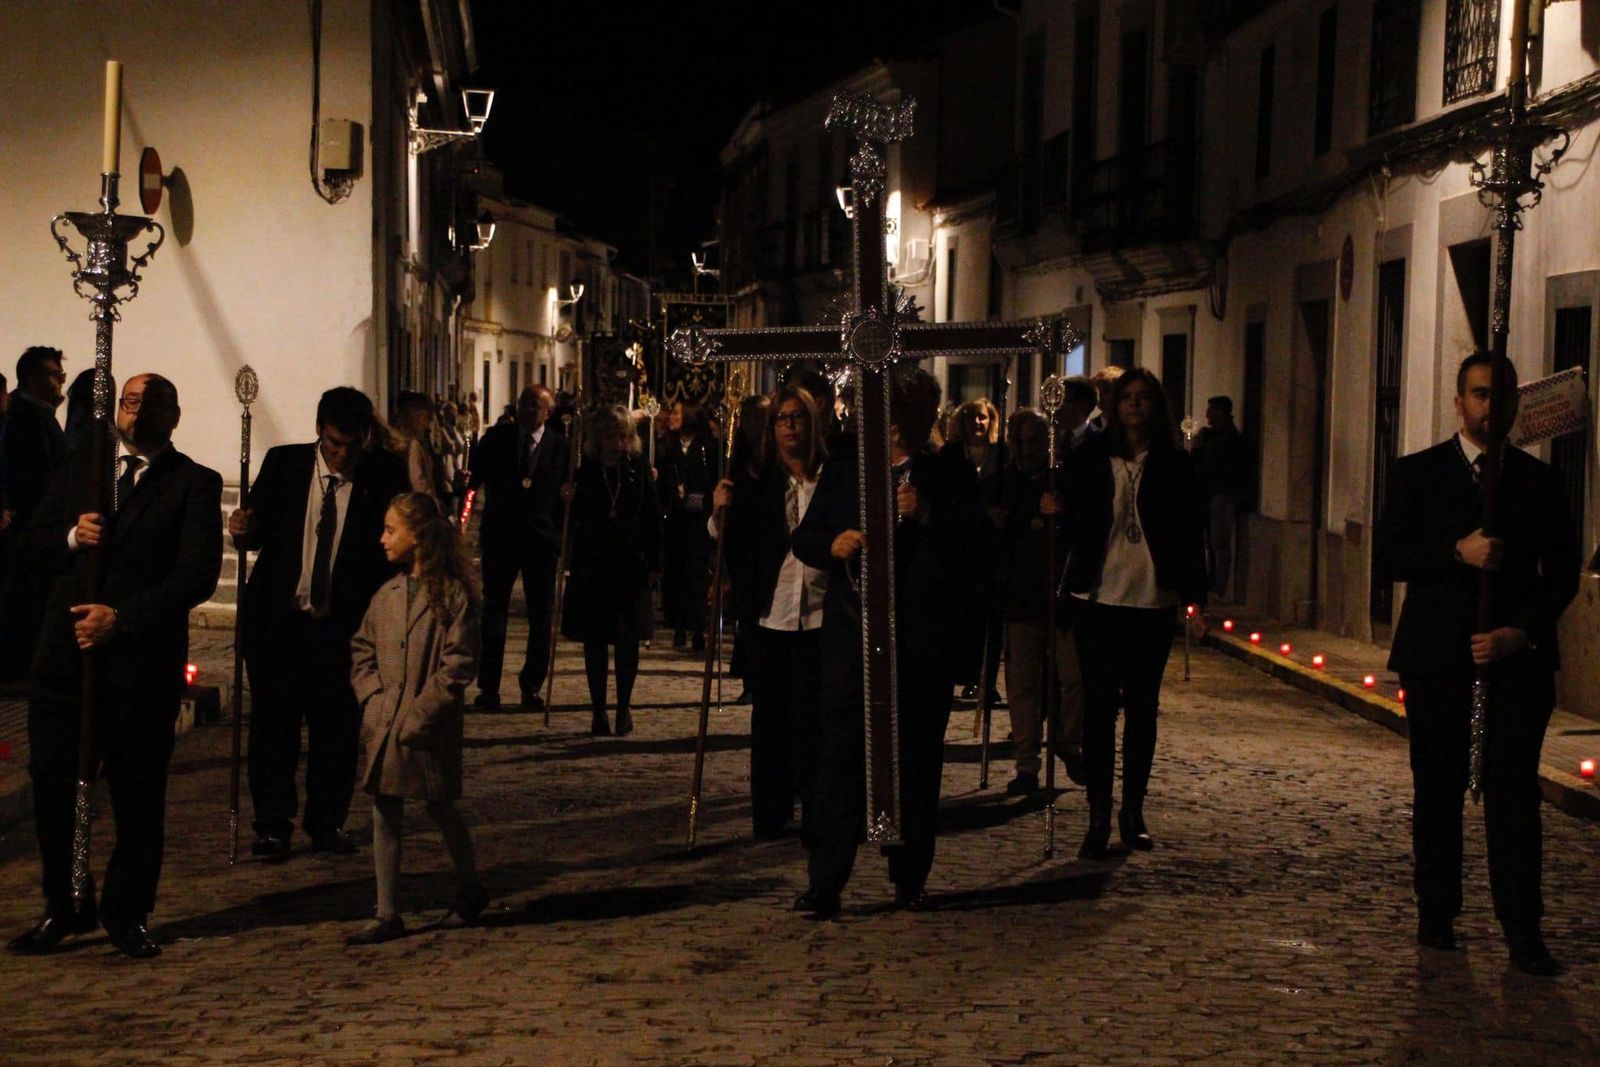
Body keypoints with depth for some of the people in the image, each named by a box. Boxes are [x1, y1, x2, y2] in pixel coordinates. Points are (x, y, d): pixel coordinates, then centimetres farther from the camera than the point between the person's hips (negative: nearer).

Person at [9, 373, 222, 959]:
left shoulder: (195, 484, 1)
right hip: (65, 651, 4)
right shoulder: (77, 472, 16)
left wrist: (120, 617, -16)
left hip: (142, 660, -3)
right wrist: (71, 536, -7)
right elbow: (32, 538, 16)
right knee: (52, 783, 4)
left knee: (138, 793, 3)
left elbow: (197, 575, -8)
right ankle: (64, 909, 18)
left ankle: (128, 915, 16)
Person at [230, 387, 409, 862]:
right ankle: (272, 826, 12)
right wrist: (245, 528, -16)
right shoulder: (283, 463, 1)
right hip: (278, 621, 0)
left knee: (337, 726, 4)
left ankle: (327, 822, 19)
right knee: (273, 724, 2)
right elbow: (258, 532, 3)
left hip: (341, 624, 0)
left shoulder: (384, 475, -2)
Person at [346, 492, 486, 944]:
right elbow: (361, 652, 14)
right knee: (384, 814, 5)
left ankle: (471, 889, 32)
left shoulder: (453, 594, -10)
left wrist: (420, 713, -16)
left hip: (431, 728, -5)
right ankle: (387, 915, 11)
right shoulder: (385, 595, 8)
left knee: (441, 809, 9)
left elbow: (459, 665, -13)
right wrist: (372, 698, -2)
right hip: (383, 722, 5)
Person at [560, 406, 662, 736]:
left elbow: (653, 518, 2)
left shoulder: (638, 470, 1)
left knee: (628, 638, 0)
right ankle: (598, 709, 13)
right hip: (592, 566, 0)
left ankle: (624, 706, 13)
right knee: (594, 640, 5)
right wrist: (568, 502, -18)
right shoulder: (584, 473, 1)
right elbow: (573, 522, 2)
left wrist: (652, 560, -5)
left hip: (631, 565, 0)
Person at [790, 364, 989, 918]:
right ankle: (825, 882, -4)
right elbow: (803, 539, 12)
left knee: (917, 759, 8)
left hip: (924, 639, 0)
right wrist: (832, 544, -9)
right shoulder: (841, 473, 12)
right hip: (852, 636, 1)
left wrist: (928, 515, -21)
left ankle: (910, 878, 19)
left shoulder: (952, 476, 6)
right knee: (840, 753, -6)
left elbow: (980, 541, -6)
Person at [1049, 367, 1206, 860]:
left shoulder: (1175, 465, 5)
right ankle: (1099, 816, 3)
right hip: (1098, 597, -1)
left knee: (1143, 707, 8)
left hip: (1153, 599, 1)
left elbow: (1190, 535, 5)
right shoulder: (1088, 458, 3)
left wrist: (1194, 596, -2)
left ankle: (1133, 810, 17)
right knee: (1099, 705, -2)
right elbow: (1074, 529, 5)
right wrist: (1056, 513, -17)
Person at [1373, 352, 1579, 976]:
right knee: (1437, 789, 5)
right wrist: (1458, 553, -16)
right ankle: (1437, 914, 15)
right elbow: (1387, 559, -2)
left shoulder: (1539, 481, 9)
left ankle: (1522, 929, -4)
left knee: (1514, 789, -5)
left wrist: (1521, 631, -8)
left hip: (1515, 653, 0)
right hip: (1437, 655, 0)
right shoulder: (1417, 473, 6)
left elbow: (1562, 573, 7)